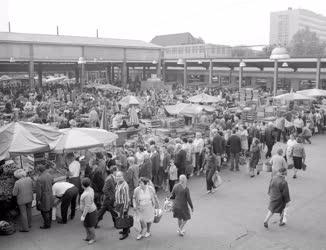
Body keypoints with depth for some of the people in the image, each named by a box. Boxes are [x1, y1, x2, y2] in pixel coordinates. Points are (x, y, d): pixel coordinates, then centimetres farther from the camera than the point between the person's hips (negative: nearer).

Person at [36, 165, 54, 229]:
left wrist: (38, 200, -12)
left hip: (44, 197, -7)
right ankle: (49, 222, 35)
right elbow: (52, 184, 10)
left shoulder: (39, 179, -25)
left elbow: (38, 191, -21)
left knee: (44, 211, 7)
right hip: (50, 196, 8)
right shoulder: (50, 176, -3)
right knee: (49, 210, 20)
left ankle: (47, 224, 17)